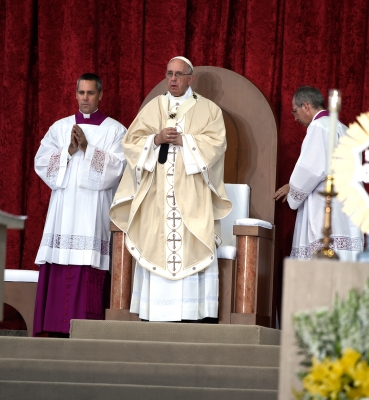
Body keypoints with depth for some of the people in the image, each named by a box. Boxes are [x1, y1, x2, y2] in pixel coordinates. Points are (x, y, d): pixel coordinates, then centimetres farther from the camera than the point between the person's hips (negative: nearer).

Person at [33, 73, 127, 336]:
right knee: (58, 271, -3)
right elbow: (41, 162, 7)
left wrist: (87, 148, -11)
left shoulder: (114, 130, 6)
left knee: (88, 269, -10)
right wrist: (69, 151, -7)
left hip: (94, 208, -3)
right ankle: (56, 328, -2)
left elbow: (117, 167, -6)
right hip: (63, 205, 3)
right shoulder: (60, 127, 15)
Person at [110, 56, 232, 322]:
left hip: (191, 195, -2)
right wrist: (156, 139, -11)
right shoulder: (152, 108, 15)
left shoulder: (208, 110, 9)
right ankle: (153, 313, -5)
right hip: (157, 194, 2)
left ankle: (191, 315, -12)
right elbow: (132, 141, 6)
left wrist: (183, 140, -13)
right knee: (154, 247, -4)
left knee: (190, 250, -9)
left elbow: (216, 142, -5)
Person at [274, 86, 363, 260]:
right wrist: (294, 186, 25)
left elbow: (312, 169, -16)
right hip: (343, 212, 9)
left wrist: (294, 193, 1)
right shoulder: (341, 129, 21)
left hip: (327, 214, -9)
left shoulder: (319, 126, -6)